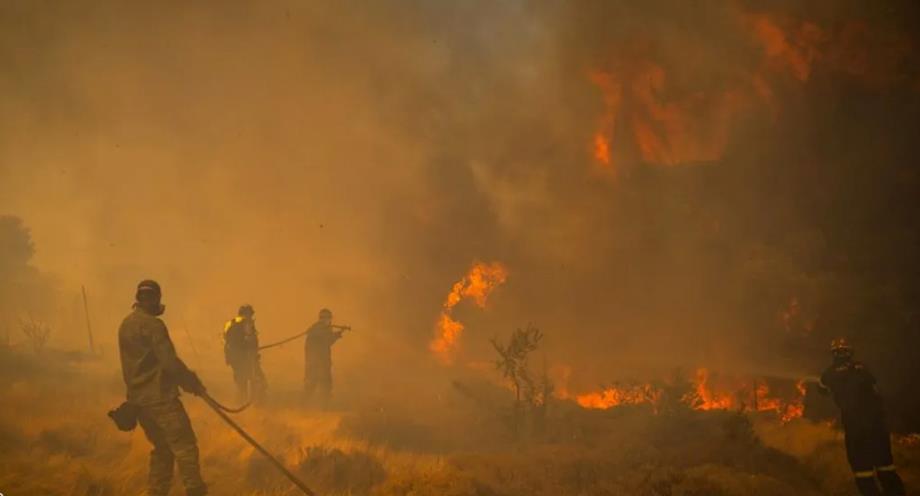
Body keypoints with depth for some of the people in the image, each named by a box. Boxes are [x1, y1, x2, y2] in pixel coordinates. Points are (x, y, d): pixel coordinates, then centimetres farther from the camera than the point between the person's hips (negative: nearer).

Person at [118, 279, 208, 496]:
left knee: (162, 449, 16)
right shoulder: (152, 324, -14)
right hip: (160, 396, -9)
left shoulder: (125, 325, 13)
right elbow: (170, 362, -18)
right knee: (185, 446, -7)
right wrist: (193, 383, -7)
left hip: (137, 397, 9)